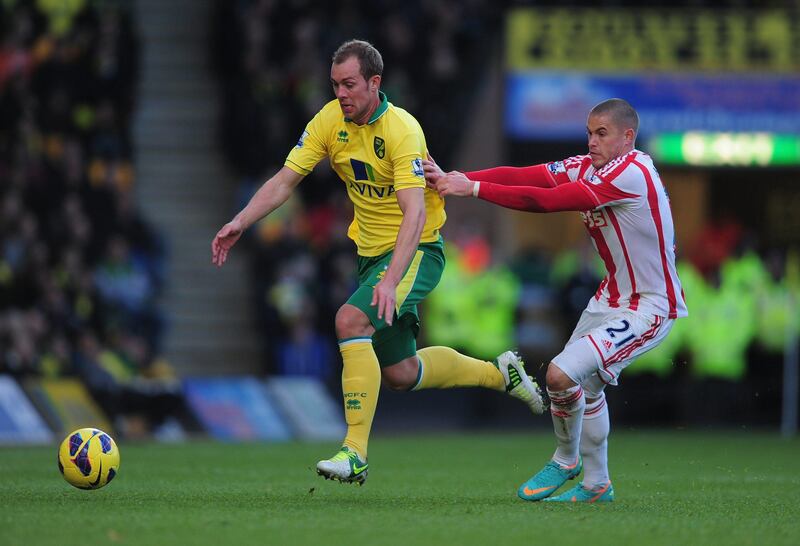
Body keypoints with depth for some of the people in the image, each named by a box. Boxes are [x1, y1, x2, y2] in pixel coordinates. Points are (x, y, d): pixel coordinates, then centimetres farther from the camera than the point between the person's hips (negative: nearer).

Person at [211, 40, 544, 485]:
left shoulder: (402, 130, -23)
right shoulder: (330, 121, -4)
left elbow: (415, 213, -32)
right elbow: (285, 181, -2)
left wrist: (391, 281, -43)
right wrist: (240, 223, -17)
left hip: (416, 250, -7)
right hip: (372, 251, 7)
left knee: (351, 319, -29)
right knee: (399, 374, 10)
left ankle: (356, 452, -27)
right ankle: (499, 373, 35)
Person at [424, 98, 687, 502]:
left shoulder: (631, 174, -24)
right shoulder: (588, 167, 2)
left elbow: (547, 201, -28)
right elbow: (524, 176, -9)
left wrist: (474, 189, -26)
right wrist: (454, 179, -22)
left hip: (649, 306, -10)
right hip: (614, 295, 10)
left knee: (561, 373, -19)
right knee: (586, 386, 18)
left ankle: (566, 460, 8)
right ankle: (595, 485, 39)